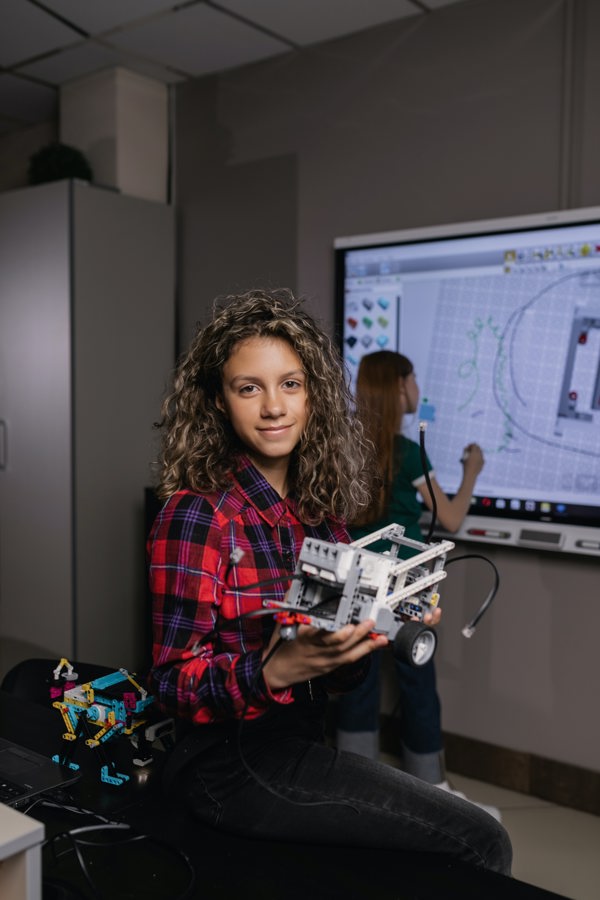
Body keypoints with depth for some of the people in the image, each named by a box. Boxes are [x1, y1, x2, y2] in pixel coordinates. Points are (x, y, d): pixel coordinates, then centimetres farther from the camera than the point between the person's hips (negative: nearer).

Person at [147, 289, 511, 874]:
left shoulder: (321, 511, 4)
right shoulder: (196, 514, -15)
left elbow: (335, 679, 10)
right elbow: (173, 683, -14)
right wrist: (276, 669, -29)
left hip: (298, 744, 6)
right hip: (233, 765, -6)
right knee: (482, 844, -8)